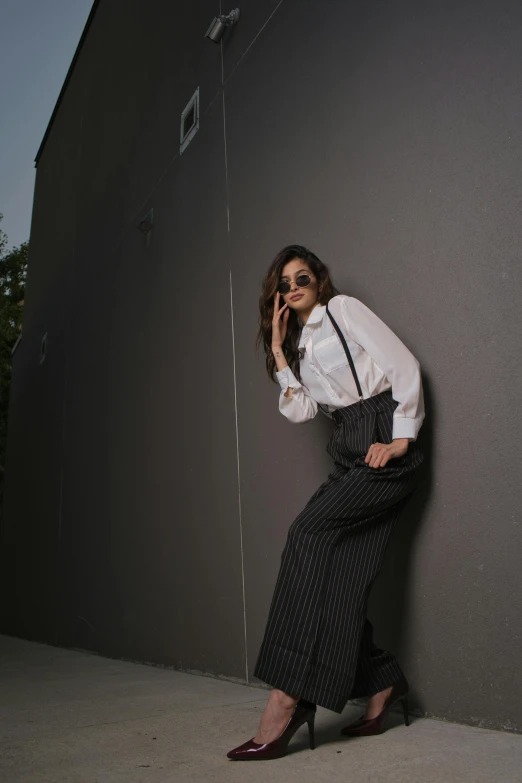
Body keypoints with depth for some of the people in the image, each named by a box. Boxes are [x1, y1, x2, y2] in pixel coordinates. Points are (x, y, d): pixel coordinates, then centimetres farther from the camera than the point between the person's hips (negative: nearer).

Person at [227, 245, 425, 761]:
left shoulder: (343, 308, 4)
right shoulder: (299, 345, 22)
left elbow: (404, 365, -5)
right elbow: (299, 410, 7)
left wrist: (402, 438, -12)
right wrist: (278, 350, 6)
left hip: (385, 447, -7)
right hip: (350, 456, 7)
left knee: (308, 532, -21)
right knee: (340, 576, -2)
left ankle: (289, 696, -20)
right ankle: (382, 684, 15)